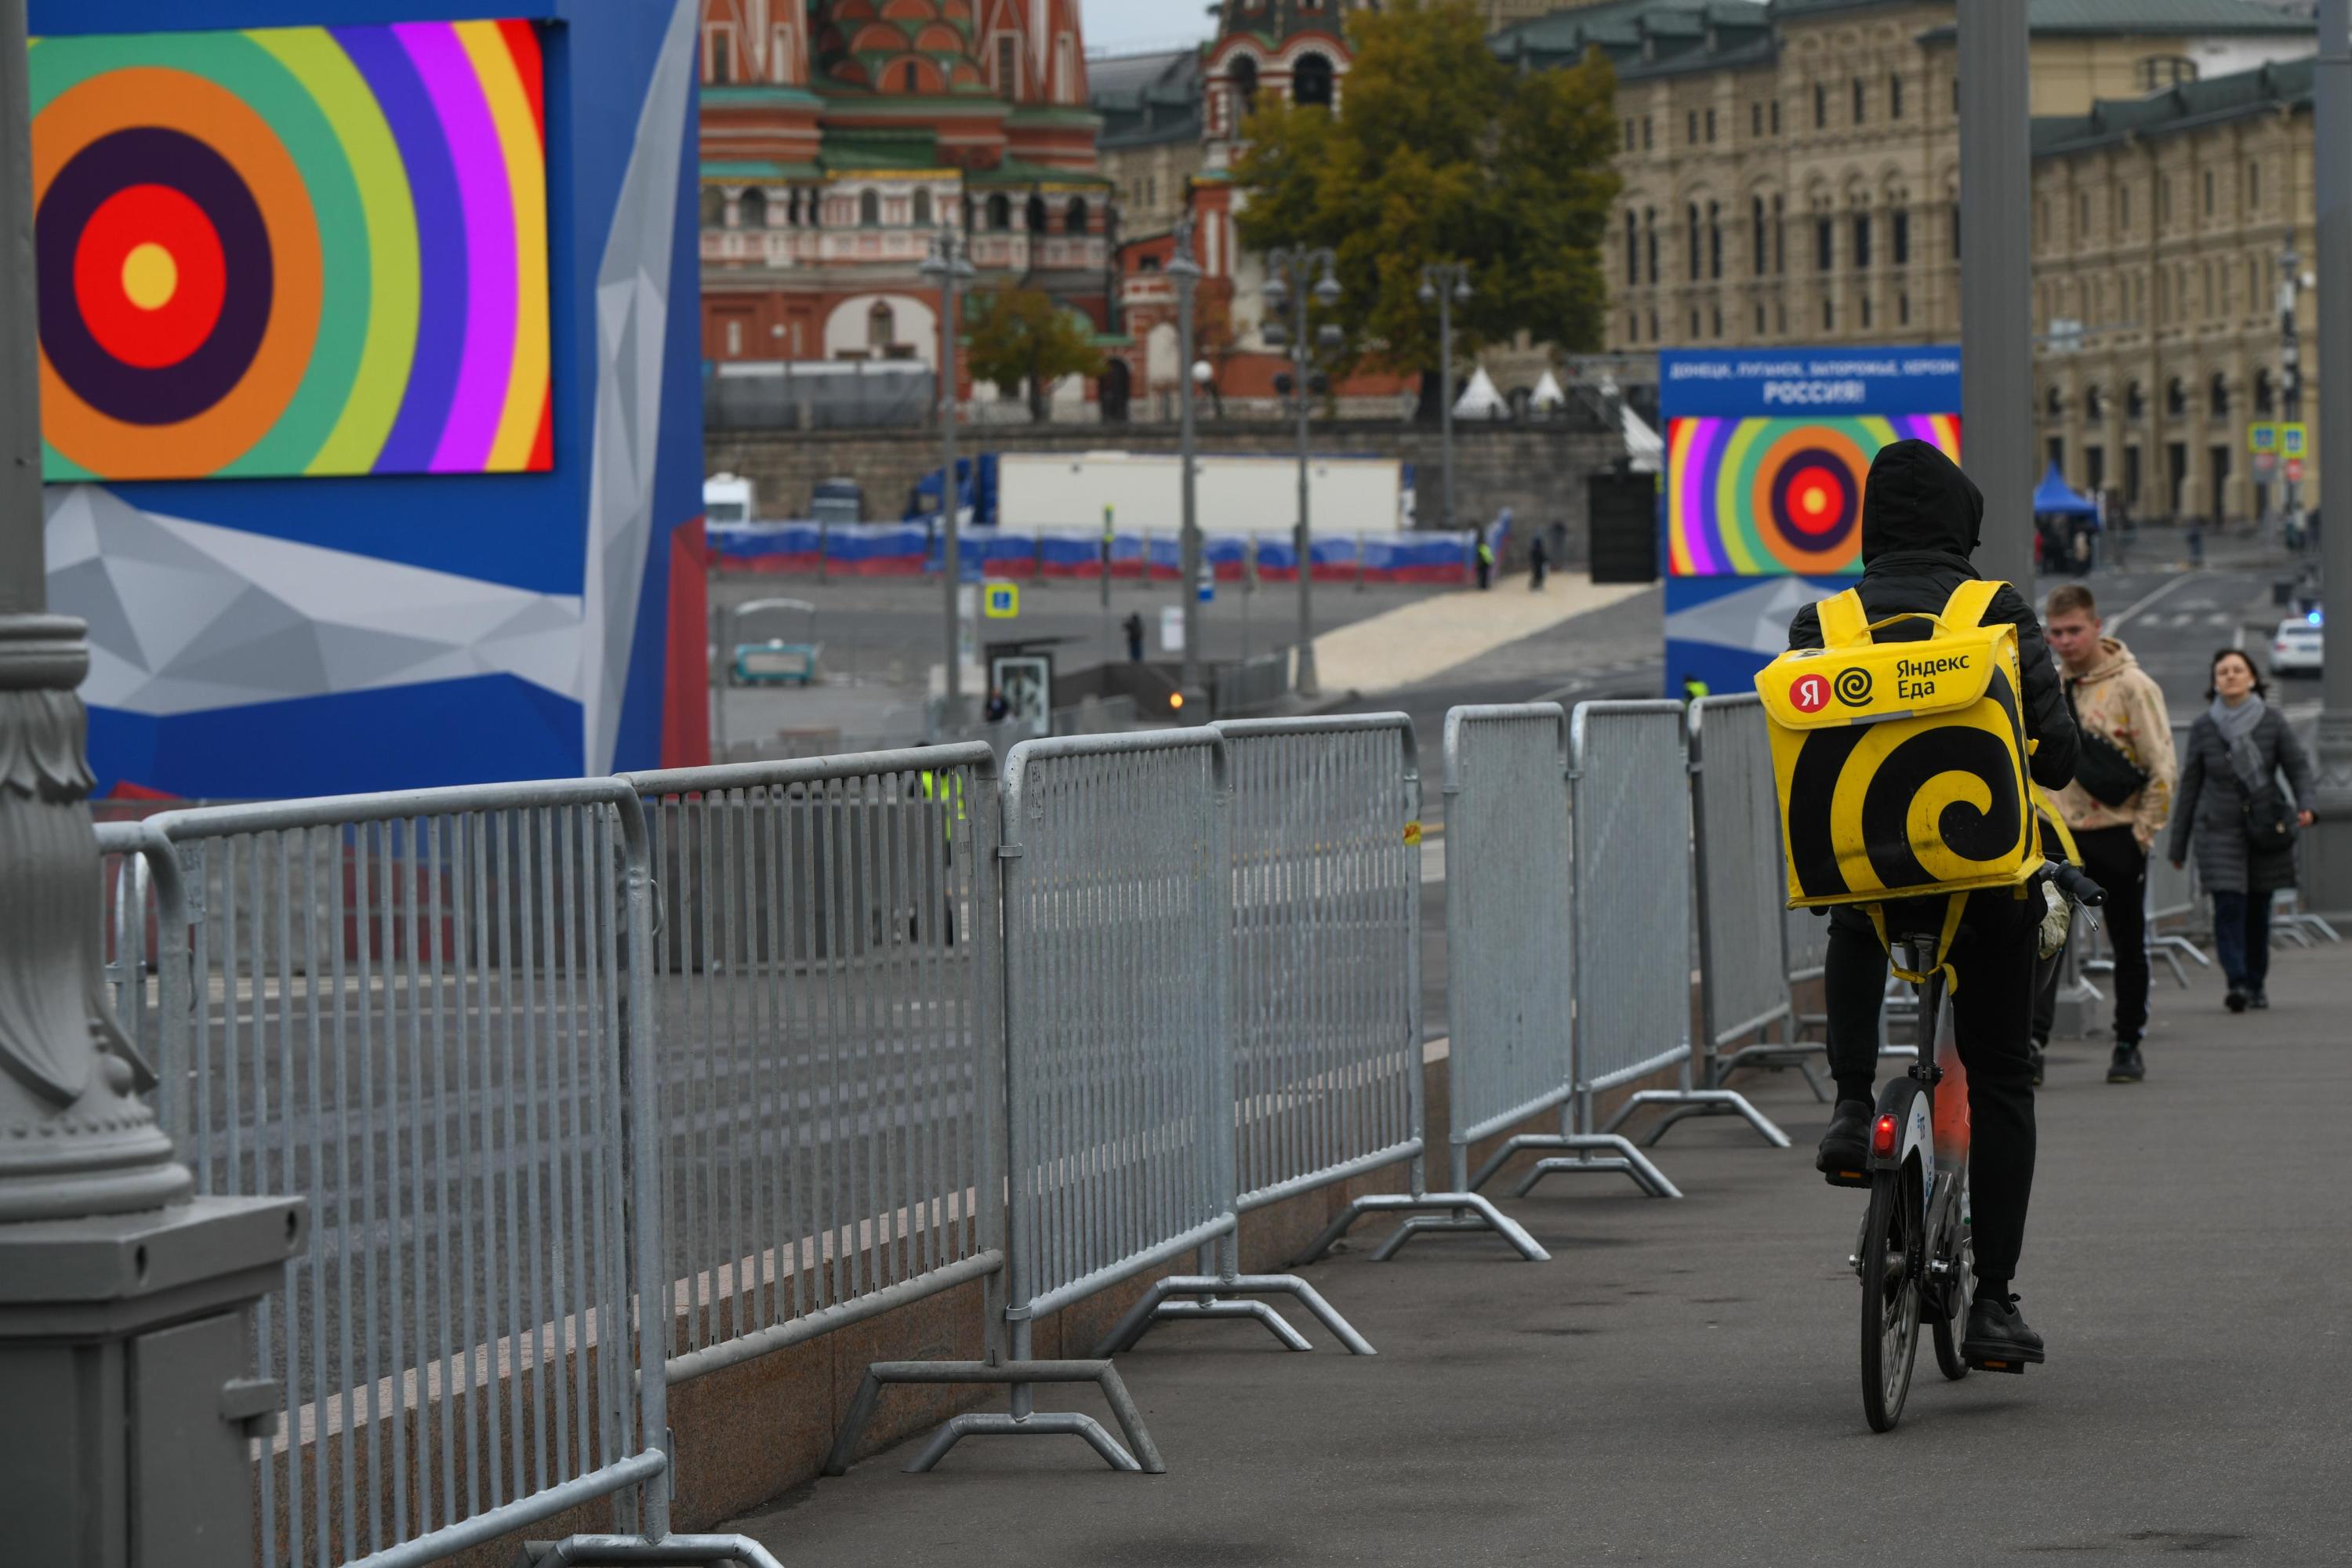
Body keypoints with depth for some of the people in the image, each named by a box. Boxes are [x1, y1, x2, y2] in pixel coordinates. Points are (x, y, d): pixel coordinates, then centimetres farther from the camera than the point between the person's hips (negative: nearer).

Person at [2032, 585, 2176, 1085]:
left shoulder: (2133, 687, -9)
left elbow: (2162, 766, -10)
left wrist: (2144, 832, -12)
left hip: (2117, 835, -3)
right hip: (2060, 833, 3)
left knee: (2129, 946, 7)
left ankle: (2129, 1047, 19)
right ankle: (2032, 1042, -18)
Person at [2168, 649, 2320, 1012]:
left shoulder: (2272, 721, 0)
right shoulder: (2203, 729, 2)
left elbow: (2299, 766, -1)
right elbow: (2189, 787, 7)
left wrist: (2306, 806, -22)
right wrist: (2178, 845, 9)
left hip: (2265, 829, 1)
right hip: (2218, 830, -1)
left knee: (2259, 910, 7)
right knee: (2229, 906, -14)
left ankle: (2257, 984, 21)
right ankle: (2237, 983, -20)